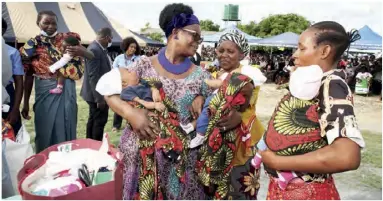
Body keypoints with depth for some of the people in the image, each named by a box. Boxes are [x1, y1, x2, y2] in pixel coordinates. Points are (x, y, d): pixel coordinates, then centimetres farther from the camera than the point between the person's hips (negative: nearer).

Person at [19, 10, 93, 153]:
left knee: (67, 128, 7)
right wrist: (26, 103, 5)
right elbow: (28, 75, 6)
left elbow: (92, 57, 1)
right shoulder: (33, 45, 3)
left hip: (67, 90, 1)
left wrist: (82, 52, -22)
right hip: (46, 91, 0)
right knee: (45, 129, 6)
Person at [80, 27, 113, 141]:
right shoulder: (94, 50, -22)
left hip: (98, 93, 10)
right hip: (97, 94, -10)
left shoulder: (99, 48, 9)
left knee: (93, 119, 18)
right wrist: (99, 98, -25)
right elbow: (93, 76, -25)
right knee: (100, 121, 0)